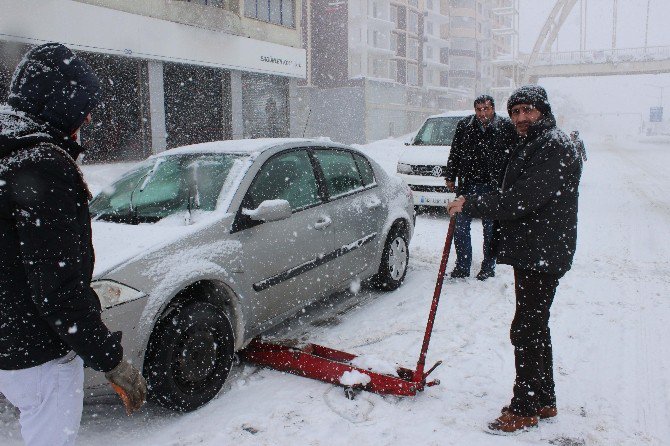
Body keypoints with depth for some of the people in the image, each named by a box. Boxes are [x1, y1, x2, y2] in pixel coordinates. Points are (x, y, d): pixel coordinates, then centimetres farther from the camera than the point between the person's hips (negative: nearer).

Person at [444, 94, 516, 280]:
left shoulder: (506, 127, -3)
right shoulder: (464, 126, 3)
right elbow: (454, 153, 11)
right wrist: (450, 176, 9)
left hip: (493, 187, -2)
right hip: (466, 184, 2)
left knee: (490, 228, 8)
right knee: (461, 226, 4)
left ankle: (488, 268, 21)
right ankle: (462, 266, 15)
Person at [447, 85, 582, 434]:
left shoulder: (555, 147, -15)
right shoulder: (530, 146, 18)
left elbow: (522, 199, -24)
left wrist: (470, 205, -18)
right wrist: (472, 203, 7)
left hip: (542, 255, -10)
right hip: (530, 252, 10)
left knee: (526, 330, -4)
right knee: (534, 329, 17)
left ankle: (525, 409, 10)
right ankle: (543, 401, 30)